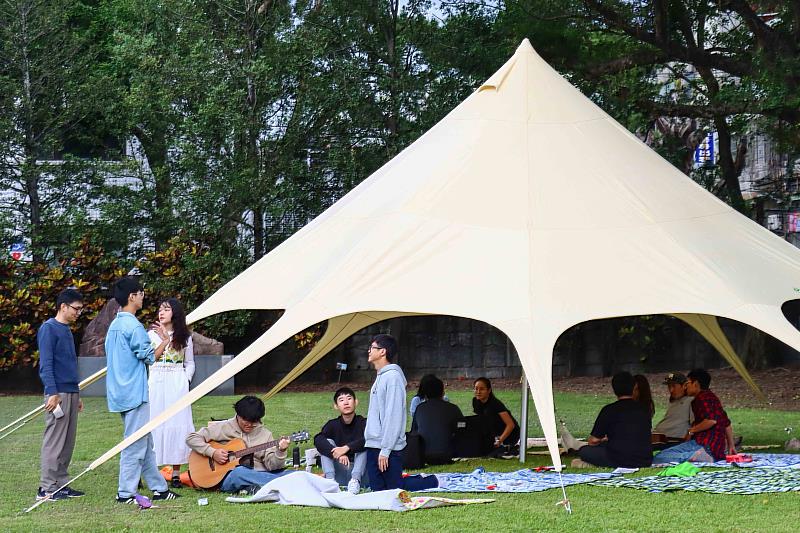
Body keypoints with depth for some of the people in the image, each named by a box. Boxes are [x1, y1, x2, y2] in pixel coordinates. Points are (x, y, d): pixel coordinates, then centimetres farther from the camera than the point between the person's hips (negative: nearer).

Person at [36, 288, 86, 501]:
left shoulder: (67, 330, 18)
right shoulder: (48, 329, -8)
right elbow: (46, 364, -14)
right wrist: (52, 393, -21)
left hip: (71, 393, 9)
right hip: (58, 393, -9)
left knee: (68, 443, 9)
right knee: (54, 441, -8)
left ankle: (61, 485, 14)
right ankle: (46, 488, -6)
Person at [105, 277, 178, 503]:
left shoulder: (114, 325, 13)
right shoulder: (133, 326, -16)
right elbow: (149, 357, -13)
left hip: (120, 392, 10)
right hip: (135, 392, -10)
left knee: (145, 442, 14)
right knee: (135, 444, -5)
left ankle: (158, 487, 18)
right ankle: (126, 493, -3)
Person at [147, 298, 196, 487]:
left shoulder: (185, 337, 9)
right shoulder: (152, 334, 8)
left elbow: (190, 363, 13)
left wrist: (186, 380, -2)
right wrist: (165, 340, -9)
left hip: (177, 383, 0)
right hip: (156, 382, 0)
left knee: (177, 425, -3)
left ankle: (176, 473, 1)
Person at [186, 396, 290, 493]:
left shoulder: (265, 434, 12)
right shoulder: (223, 428, 5)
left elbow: (272, 465, 4)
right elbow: (191, 438, 3)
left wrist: (280, 452, -16)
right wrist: (212, 452, -10)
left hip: (259, 476, 3)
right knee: (239, 472, -40)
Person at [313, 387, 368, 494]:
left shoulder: (363, 423, -5)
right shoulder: (333, 425, 2)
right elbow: (318, 440, -18)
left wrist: (347, 448, -36)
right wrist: (338, 454, -34)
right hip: (340, 476, 2)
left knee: (364, 445, -20)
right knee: (327, 443, -11)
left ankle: (356, 480, -35)